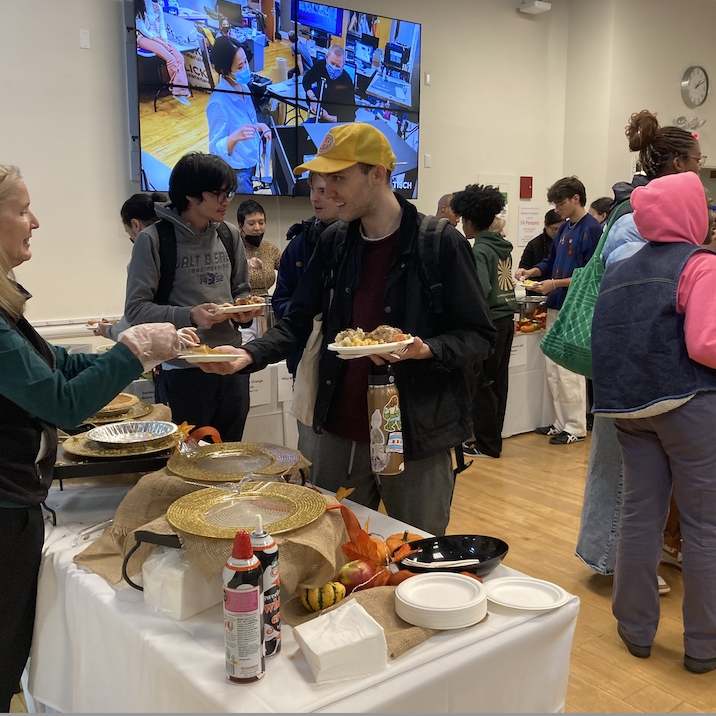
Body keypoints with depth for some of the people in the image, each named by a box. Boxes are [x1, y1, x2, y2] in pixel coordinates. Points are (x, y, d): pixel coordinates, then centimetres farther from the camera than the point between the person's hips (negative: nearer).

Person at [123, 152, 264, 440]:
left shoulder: (229, 235, 7)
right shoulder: (154, 239, -8)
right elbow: (136, 309, -9)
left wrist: (246, 309, -5)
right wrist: (189, 316, -21)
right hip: (182, 371, -5)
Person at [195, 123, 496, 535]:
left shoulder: (440, 243, -10)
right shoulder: (334, 243, 5)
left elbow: (480, 337, -7)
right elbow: (298, 325, 8)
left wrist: (426, 350, -25)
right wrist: (248, 356, -8)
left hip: (417, 439, -4)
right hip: (340, 435, 5)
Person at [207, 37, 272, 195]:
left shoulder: (242, 86, -4)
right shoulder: (219, 103, -28)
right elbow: (216, 150, -28)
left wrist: (258, 126, -6)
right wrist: (235, 137, -46)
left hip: (250, 162, 8)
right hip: (235, 171, -8)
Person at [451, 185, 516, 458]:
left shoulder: (479, 250, -13)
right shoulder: (503, 247, 10)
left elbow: (482, 290, -24)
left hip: (490, 321, -8)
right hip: (507, 318, 8)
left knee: (482, 385, 1)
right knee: (498, 382, 14)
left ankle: (487, 444, 9)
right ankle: (492, 438, 24)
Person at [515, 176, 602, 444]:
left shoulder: (591, 229, -12)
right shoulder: (565, 227, 13)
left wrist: (555, 284, -17)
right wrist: (531, 271, 4)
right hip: (556, 306, 9)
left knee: (569, 371, -3)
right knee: (553, 369, 12)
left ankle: (576, 427, 8)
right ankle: (561, 422, 22)